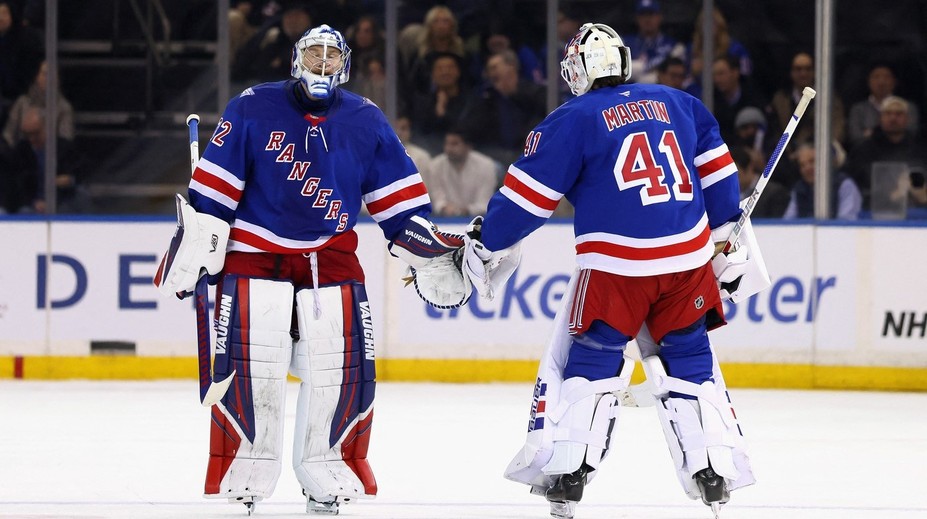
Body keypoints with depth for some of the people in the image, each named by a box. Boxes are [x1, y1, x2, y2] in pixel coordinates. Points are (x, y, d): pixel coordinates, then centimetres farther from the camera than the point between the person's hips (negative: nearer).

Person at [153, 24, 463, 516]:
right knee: (247, 365, -10)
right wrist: (192, 250, -7)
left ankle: (330, 474, 12)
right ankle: (239, 479, 1)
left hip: (331, 258, 3)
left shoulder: (366, 121, 5)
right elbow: (212, 190, -3)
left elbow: (397, 196, 10)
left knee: (346, 366, -3)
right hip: (254, 251, -3)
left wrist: (427, 243, 1)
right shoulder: (253, 109, -4)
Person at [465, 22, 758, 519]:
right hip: (689, 259, 4)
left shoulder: (572, 119, 1)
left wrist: (486, 245, 13)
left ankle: (566, 469, -1)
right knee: (688, 359, 16)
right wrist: (726, 236, 28)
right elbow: (717, 172, 18)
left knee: (586, 358, 7)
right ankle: (715, 466, 10)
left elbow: (528, 194, 1)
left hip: (615, 264, -4)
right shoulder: (678, 104, 14)